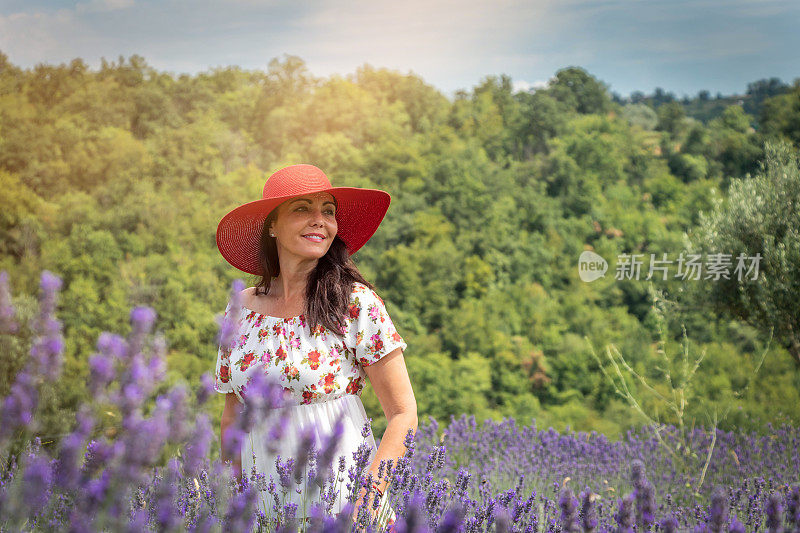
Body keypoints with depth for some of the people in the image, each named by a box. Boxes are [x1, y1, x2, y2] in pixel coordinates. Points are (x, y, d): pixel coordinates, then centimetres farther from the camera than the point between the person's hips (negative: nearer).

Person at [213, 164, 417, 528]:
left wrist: (366, 498, -17)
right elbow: (232, 416, 13)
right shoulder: (241, 311, 3)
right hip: (267, 503, 3)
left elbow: (403, 415, -8)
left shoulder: (357, 303, -8)